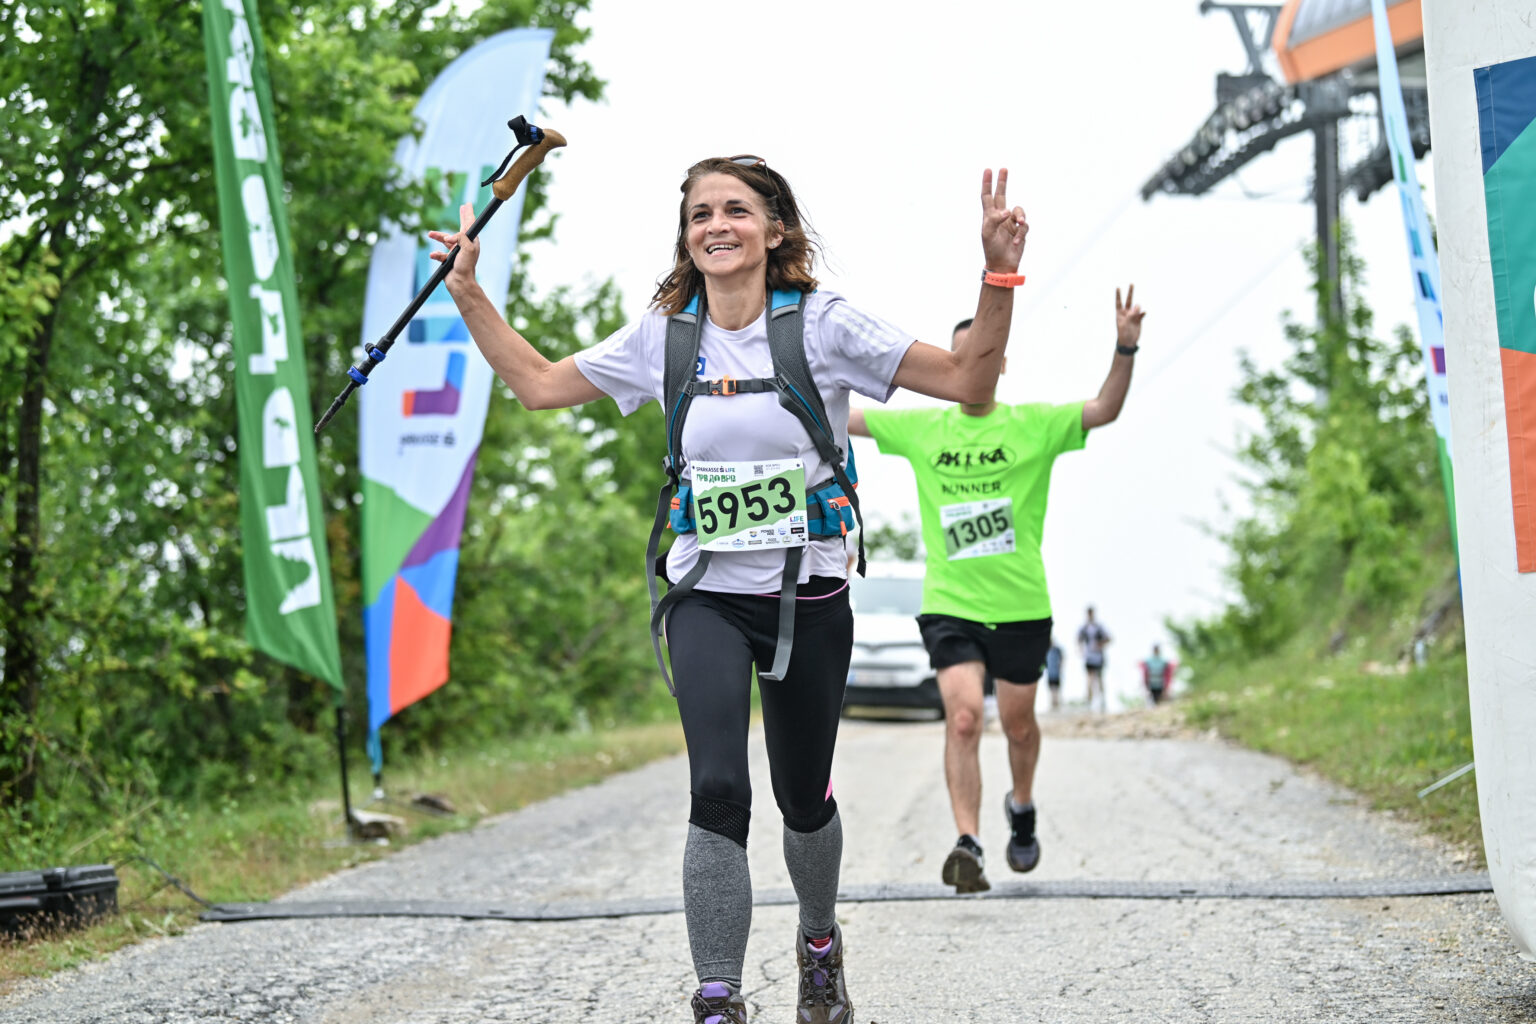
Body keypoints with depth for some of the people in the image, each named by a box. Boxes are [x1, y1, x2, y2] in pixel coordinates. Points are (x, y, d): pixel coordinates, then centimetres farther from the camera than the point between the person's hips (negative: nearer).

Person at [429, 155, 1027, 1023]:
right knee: (719, 790, -19)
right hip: (708, 597, 1)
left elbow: (970, 382, -8)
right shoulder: (663, 338, 1)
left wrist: (999, 276, -20)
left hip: (810, 598, 0)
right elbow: (539, 383, 12)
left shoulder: (823, 326, -7)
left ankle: (820, 944, 43)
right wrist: (467, 290, 8)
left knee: (804, 799, 13)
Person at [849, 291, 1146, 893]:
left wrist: (1125, 351, -28)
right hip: (949, 605, 0)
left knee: (1018, 725, 12)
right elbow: (844, 418, 12)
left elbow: (1105, 411, -12)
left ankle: (1022, 808, 42)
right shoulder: (922, 429, 6)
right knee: (963, 717, -18)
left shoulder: (1032, 426, 0)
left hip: (1020, 606, 0)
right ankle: (968, 844, -20)